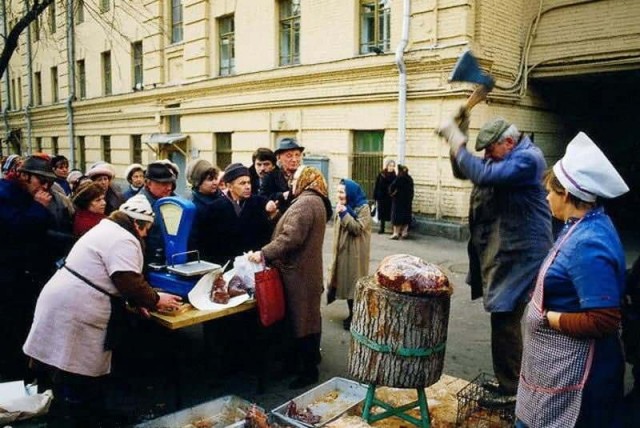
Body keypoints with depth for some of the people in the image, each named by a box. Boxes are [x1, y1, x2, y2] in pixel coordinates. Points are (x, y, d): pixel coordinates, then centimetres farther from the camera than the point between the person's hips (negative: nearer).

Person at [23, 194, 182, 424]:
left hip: (61, 299, 10)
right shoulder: (124, 241, -17)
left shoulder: (108, 228, 17)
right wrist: (155, 300, -8)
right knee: (80, 376, 1)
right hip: (75, 309, -10)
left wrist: (137, 300, 12)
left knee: (57, 365, 20)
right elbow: (130, 282, -22)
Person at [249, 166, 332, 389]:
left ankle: (309, 370, 9)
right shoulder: (316, 201, 15)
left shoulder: (305, 203, -19)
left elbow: (291, 237, -29)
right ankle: (312, 356, 35)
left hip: (299, 271, -10)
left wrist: (264, 254, -27)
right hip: (307, 268, 10)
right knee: (308, 315, 20)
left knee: (301, 318, -1)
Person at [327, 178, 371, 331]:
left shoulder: (363, 208, -14)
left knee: (354, 283, -1)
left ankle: (356, 316, 11)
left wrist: (344, 214, -26)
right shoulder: (342, 206, 8)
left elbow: (358, 229, -23)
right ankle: (352, 314, 25)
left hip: (355, 252, -7)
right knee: (346, 281, 12)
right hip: (342, 251, 7)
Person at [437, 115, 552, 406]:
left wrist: (457, 142, -22)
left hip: (517, 254, -10)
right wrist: (458, 136, 1)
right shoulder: (503, 157, 13)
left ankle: (511, 389, 11)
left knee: (505, 320, -5)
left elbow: (484, 175, -30)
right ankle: (508, 381, 31)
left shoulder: (527, 158, -16)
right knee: (504, 319, 17)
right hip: (499, 251, 10)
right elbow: (462, 172, 16)